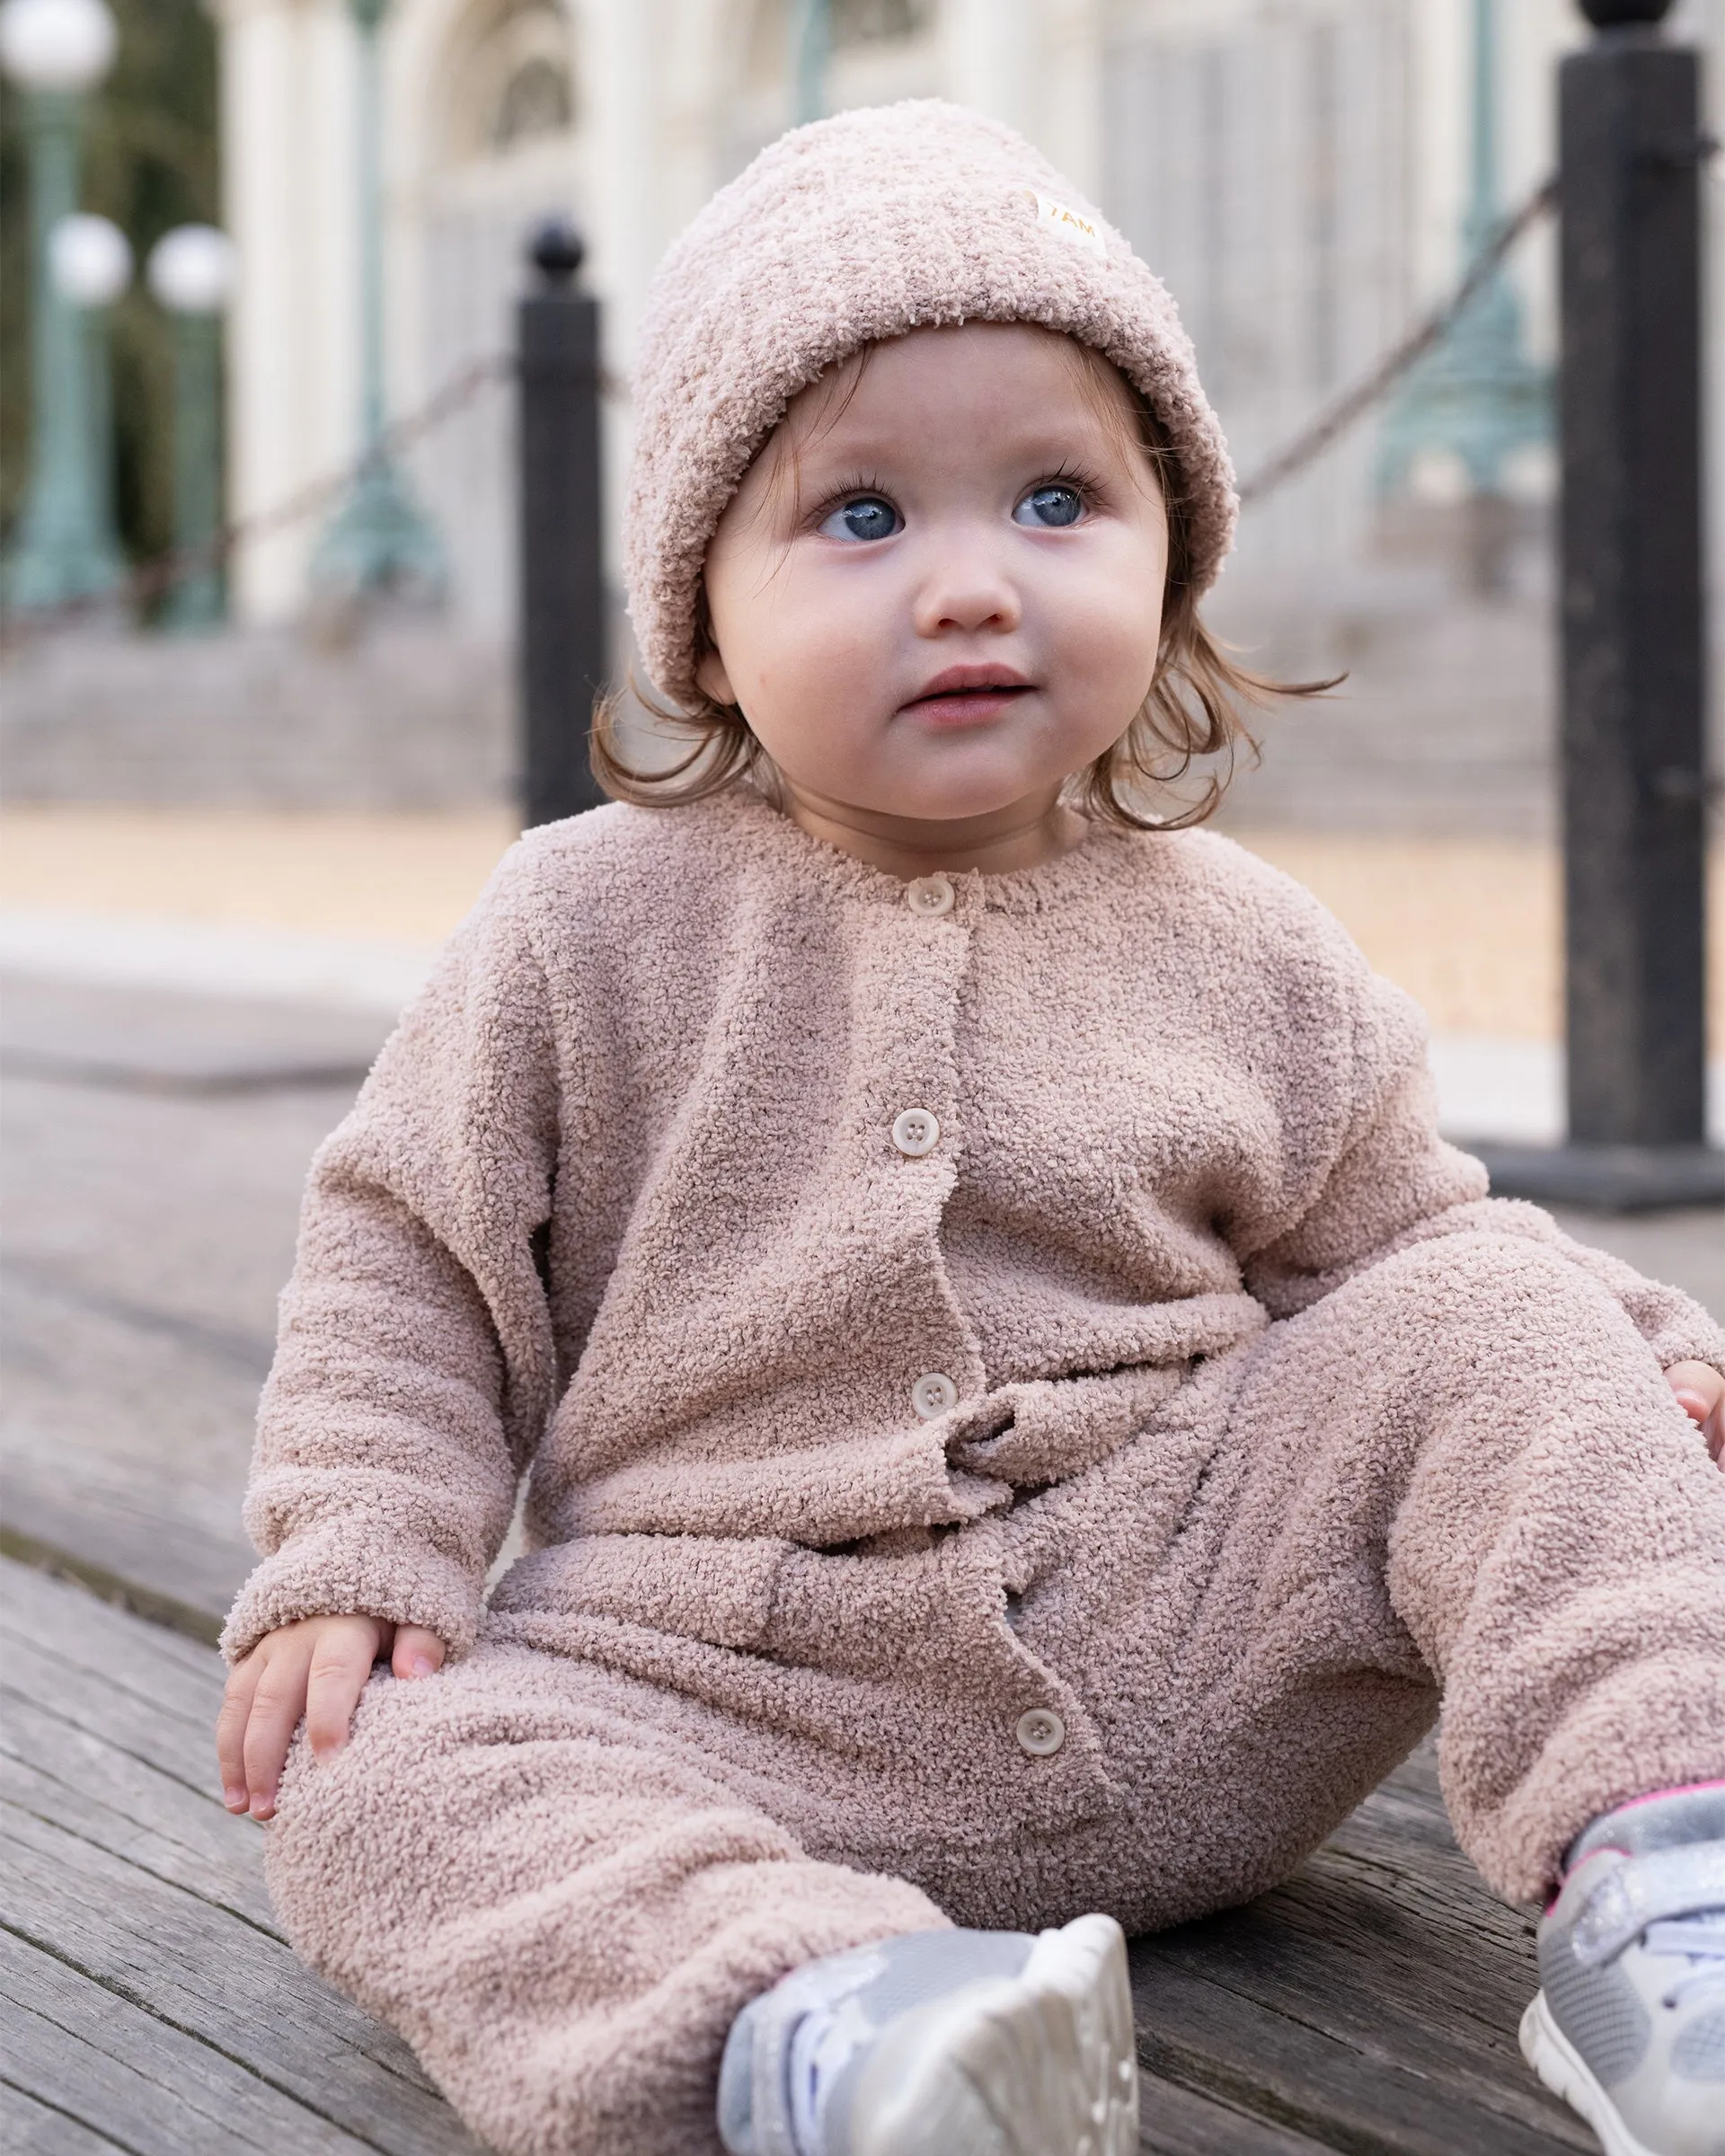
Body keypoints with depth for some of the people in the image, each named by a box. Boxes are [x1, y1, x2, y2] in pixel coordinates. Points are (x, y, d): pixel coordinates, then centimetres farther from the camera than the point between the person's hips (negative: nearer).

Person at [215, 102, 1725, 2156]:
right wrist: (350, 1557, -8)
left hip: (1204, 1636, 2)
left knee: (1490, 1330, -16)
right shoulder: (595, 927, 0)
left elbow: (1387, 1230, 16)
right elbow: (406, 1256, 6)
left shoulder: (1236, 949, 6)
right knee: (382, 1774, -26)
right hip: (758, 1706, -1)